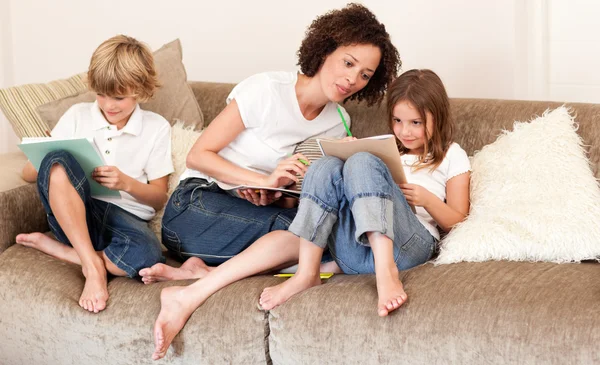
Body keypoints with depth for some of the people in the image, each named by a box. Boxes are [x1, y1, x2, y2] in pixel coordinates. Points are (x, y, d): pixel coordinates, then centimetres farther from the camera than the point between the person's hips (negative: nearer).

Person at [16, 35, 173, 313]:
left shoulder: (156, 128, 7)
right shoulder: (77, 115, 9)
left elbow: (159, 198, 7)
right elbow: (28, 173, 7)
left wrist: (127, 183, -14)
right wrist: (57, 170, -17)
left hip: (126, 218, 0)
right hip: (74, 213, 0)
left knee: (147, 257, -38)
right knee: (57, 161, -33)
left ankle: (54, 248, -16)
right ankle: (93, 265, -30)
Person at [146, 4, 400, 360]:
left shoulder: (338, 122, 6)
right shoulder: (267, 89, -12)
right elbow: (198, 155, -11)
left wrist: (275, 196, -17)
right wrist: (267, 181, -23)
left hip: (254, 212, 6)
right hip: (194, 206, -6)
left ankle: (202, 271, -26)